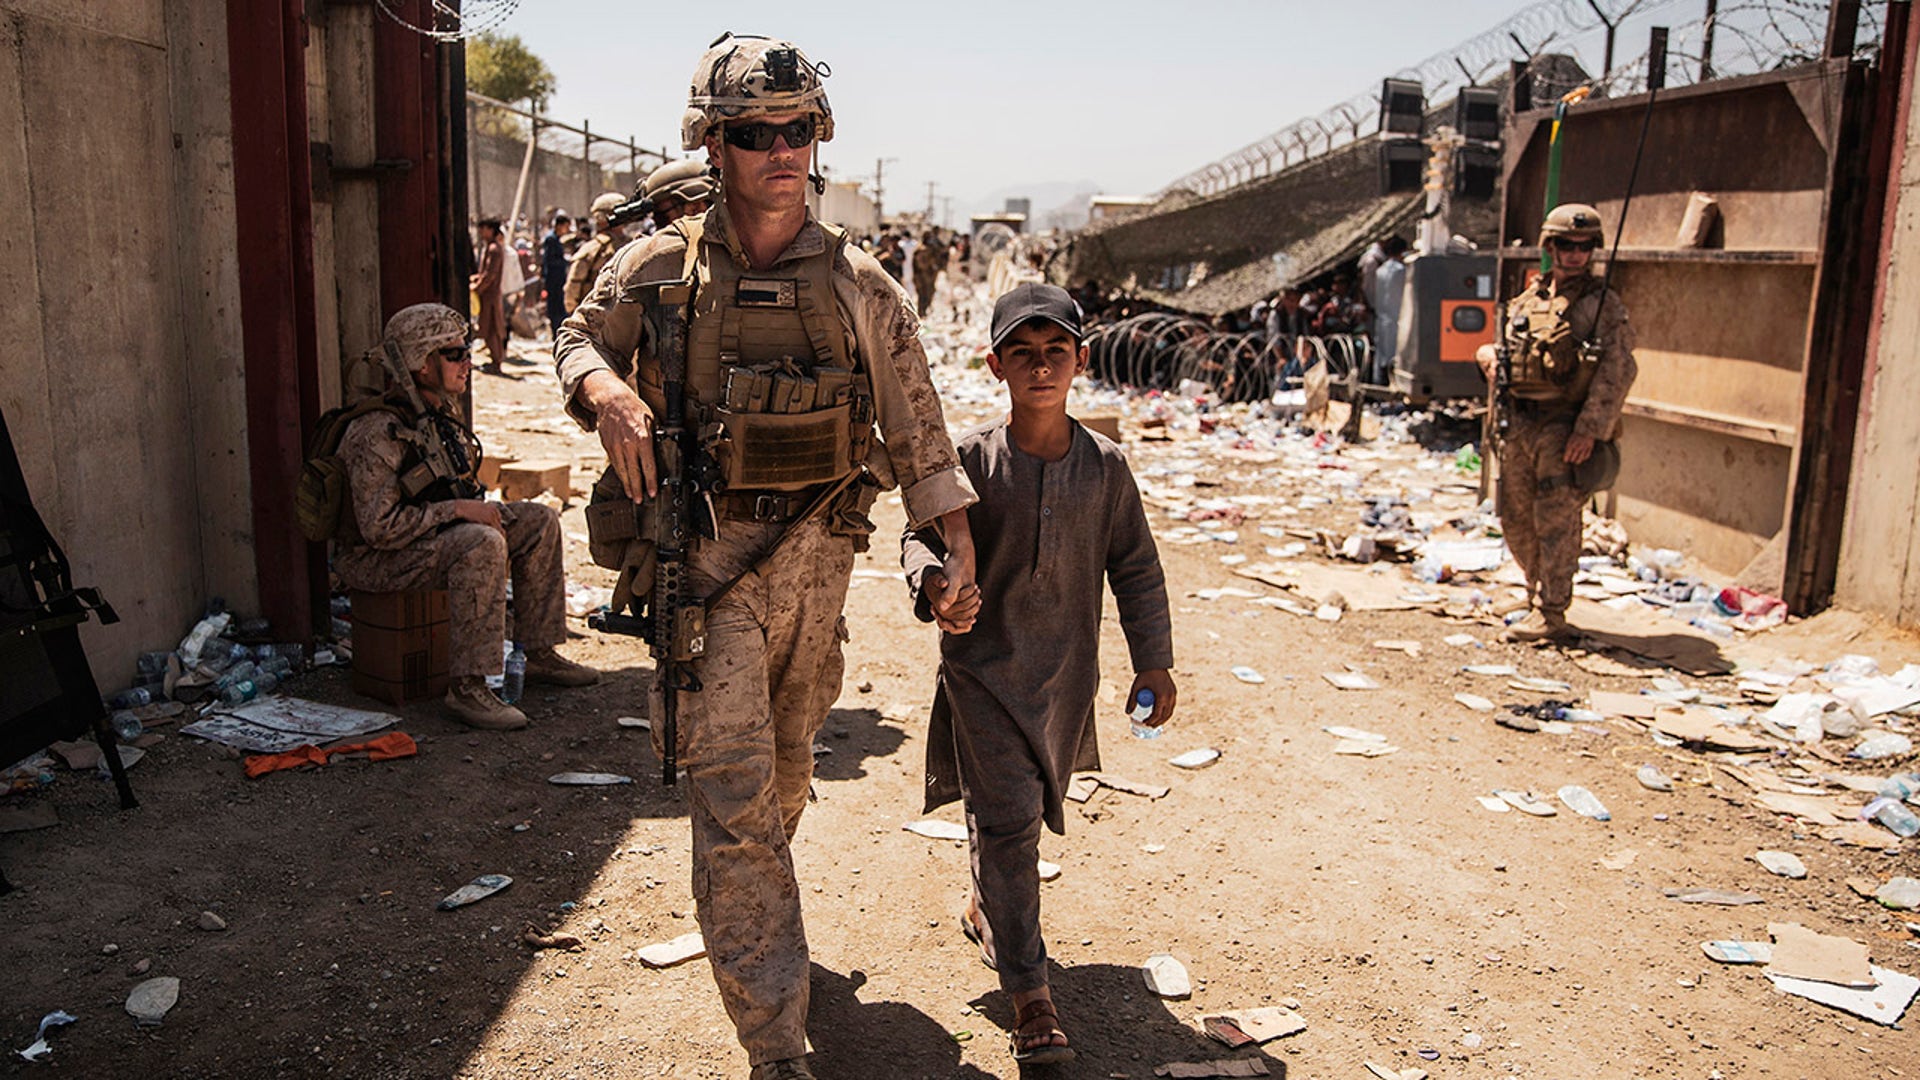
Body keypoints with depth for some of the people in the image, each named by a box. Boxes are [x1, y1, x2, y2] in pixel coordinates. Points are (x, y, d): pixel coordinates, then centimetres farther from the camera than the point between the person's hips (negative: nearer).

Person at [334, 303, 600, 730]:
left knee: (540, 521, 1)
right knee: (483, 544, -35)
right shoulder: (377, 433, -24)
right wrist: (457, 509, -24)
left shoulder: (440, 411, 5)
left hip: (436, 531, 10)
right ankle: (467, 689, -31)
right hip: (376, 557, -9)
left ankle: (540, 654, 7)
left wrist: (478, 508, 0)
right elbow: (379, 526, -28)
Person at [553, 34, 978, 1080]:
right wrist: (606, 392, -11)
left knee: (786, 768, 18)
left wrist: (957, 545, 2)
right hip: (702, 553, -3)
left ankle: (746, 906, 49)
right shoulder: (661, 267, -1)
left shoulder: (857, 283, 3)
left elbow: (913, 423, 7)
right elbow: (577, 340, 14)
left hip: (816, 557, 3)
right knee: (734, 792, -7)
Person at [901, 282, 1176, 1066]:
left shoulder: (1104, 465, -3)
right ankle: (1028, 995, 4)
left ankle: (984, 907, 48)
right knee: (1007, 821, -5)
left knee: (1030, 811, 19)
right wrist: (934, 587, -26)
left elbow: (1136, 567, 4)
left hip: (1068, 672, 3)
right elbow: (922, 536, -3)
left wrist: (1154, 662, 4)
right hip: (983, 665, -3)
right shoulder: (970, 459, -10)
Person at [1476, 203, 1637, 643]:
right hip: (1517, 424, 6)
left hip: (1563, 428, -6)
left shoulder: (1603, 305, -4)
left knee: (1555, 520, -6)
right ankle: (1539, 594, 30)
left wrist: (1589, 429, -19)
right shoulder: (1527, 300, 14)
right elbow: (1505, 348, 24)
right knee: (1516, 519, 13)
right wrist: (1491, 358, -1)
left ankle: (1550, 615, 1)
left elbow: (1618, 373, -11)